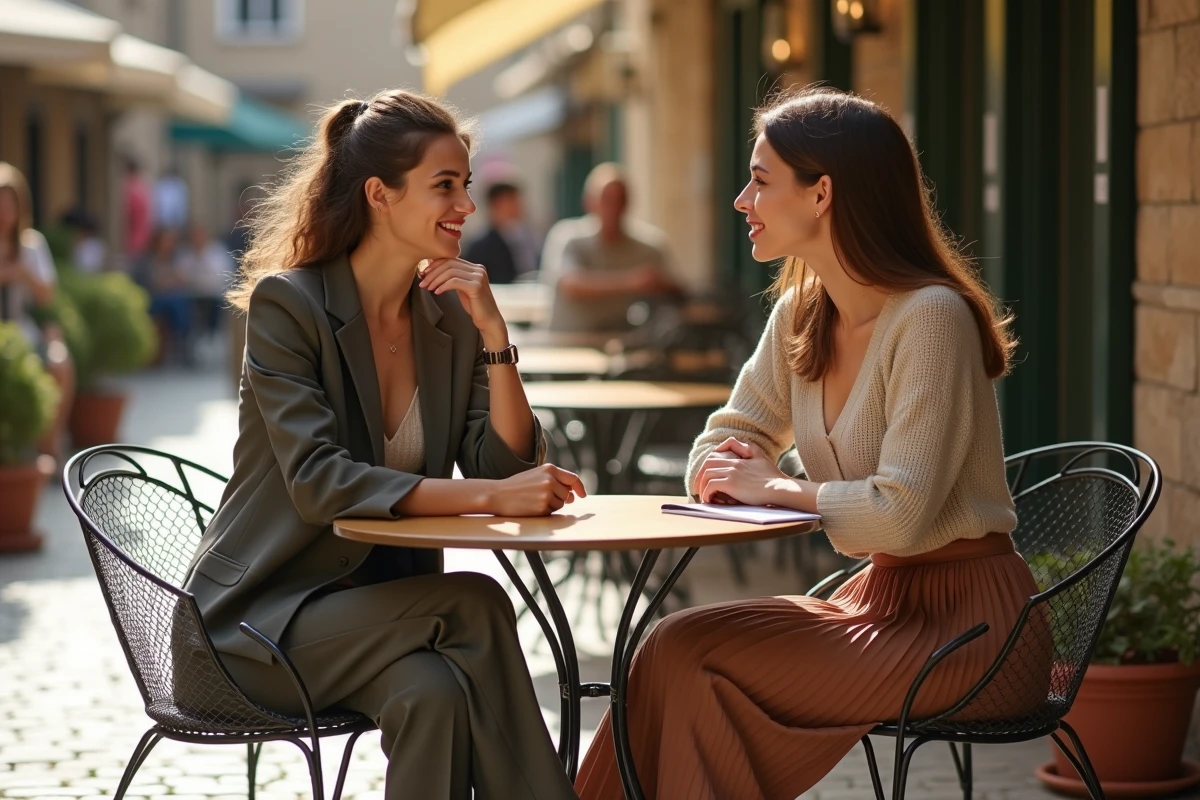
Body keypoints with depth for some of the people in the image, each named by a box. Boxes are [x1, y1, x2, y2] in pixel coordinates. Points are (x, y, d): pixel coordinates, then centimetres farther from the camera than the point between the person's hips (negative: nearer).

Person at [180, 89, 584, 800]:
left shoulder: (451, 315, 6)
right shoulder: (285, 303, -11)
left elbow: (505, 469, -1)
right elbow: (318, 482, -23)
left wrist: (493, 333, -11)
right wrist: (485, 495, -30)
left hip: (384, 602, 5)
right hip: (265, 614, -5)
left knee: (435, 692, -31)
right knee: (476, 605, -28)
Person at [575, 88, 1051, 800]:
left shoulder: (931, 317, -19)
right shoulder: (801, 316, 7)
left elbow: (900, 515, -25)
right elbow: (724, 446, 14)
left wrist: (775, 488, -11)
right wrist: (727, 471, -10)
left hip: (966, 620, -7)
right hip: (879, 598, 7)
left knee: (687, 651, -18)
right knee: (676, 648, -13)